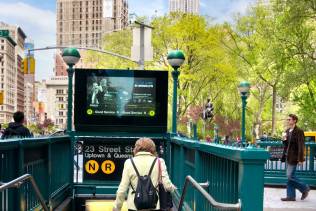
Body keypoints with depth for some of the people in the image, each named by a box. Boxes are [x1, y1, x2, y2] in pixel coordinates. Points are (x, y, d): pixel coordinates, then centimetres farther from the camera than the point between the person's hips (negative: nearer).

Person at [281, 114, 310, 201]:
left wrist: (300, 159, -20)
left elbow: (301, 146, -16)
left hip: (294, 157, -8)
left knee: (290, 175, -9)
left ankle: (305, 188, 10)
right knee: (289, 176, 10)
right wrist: (284, 140, -3)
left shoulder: (299, 131, -13)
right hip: (288, 157, 8)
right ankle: (291, 196, 16)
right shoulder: (287, 131, 12)